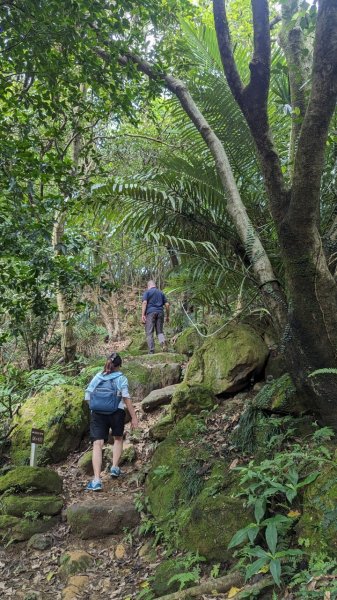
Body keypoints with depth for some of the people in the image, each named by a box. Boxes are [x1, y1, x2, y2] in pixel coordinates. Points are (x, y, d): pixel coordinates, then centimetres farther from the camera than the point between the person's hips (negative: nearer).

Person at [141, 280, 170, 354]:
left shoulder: (147, 292, 8)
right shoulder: (161, 293, 20)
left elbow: (144, 302, -8)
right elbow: (167, 304, 13)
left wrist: (143, 315, -13)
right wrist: (167, 316, 19)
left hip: (150, 313, -3)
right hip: (160, 313, 4)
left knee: (149, 333, -1)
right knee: (159, 331, 10)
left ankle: (151, 351, -8)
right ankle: (163, 341, -21)